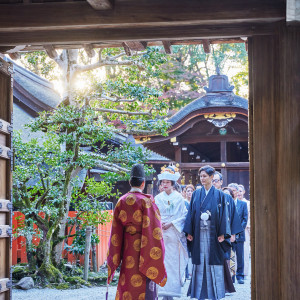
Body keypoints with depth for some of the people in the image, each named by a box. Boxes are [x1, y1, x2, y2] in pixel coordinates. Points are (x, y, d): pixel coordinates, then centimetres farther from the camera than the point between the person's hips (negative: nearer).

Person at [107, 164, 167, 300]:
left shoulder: (121, 201, 3)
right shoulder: (146, 202, -11)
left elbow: (116, 231, 6)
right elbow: (152, 229, -13)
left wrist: (114, 258, 12)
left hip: (127, 249, 5)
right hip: (142, 247, -5)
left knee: (127, 284, 11)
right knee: (144, 286, -1)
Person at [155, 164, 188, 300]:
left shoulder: (179, 198, 2)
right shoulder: (158, 198, 9)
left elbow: (184, 216, -1)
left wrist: (171, 224, -11)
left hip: (174, 234, -2)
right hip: (160, 234, 2)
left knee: (173, 261, -4)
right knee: (161, 262, -4)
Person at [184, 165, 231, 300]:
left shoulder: (219, 195, 3)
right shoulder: (196, 194, 10)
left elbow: (223, 214, 0)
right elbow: (191, 213, 8)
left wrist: (222, 233, -8)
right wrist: (189, 232, 1)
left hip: (213, 232, -2)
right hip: (199, 233, 2)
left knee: (214, 262, -1)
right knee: (199, 262, 2)